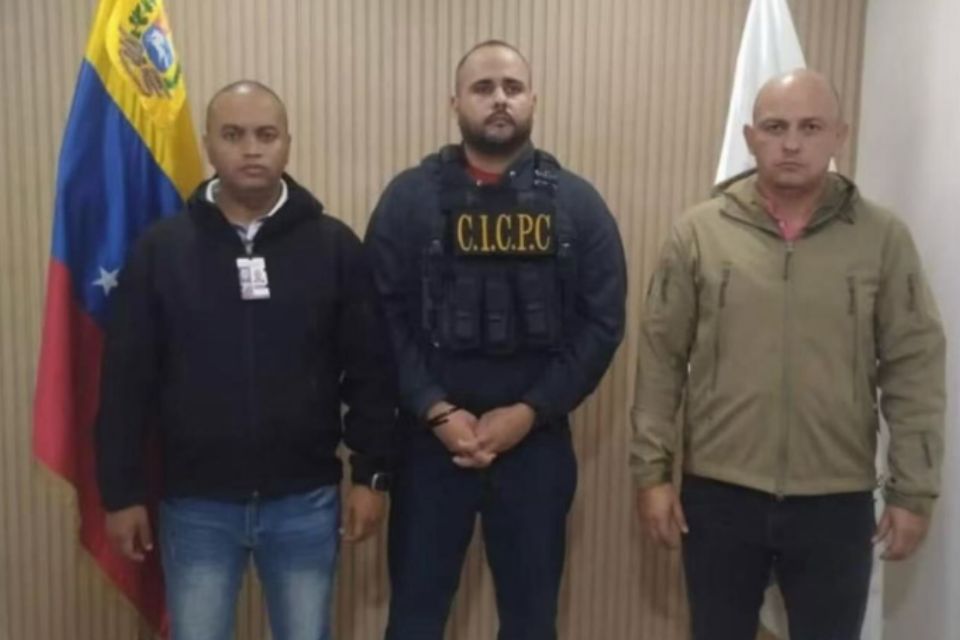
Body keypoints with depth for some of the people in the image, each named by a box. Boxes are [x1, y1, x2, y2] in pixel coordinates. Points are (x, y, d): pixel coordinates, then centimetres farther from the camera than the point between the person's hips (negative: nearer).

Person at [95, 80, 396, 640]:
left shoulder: (334, 245, -3)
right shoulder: (162, 248, -2)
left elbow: (372, 370, -1)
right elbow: (127, 380, 0)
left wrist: (372, 473, -3)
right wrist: (122, 491, 0)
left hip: (306, 502, 0)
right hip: (196, 505, 0)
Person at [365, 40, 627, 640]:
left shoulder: (577, 203, 2)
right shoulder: (409, 197, 0)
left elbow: (602, 322, -2)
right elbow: (384, 319, -4)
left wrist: (529, 412, -11)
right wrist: (437, 412, -14)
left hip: (538, 441, 1)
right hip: (431, 441, 0)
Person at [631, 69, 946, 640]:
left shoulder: (884, 237, -2)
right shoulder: (699, 232, -2)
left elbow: (914, 369, 0)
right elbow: (661, 358, -1)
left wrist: (914, 490, -2)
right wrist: (652, 470, -2)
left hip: (838, 501, 0)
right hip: (718, 494, 0)